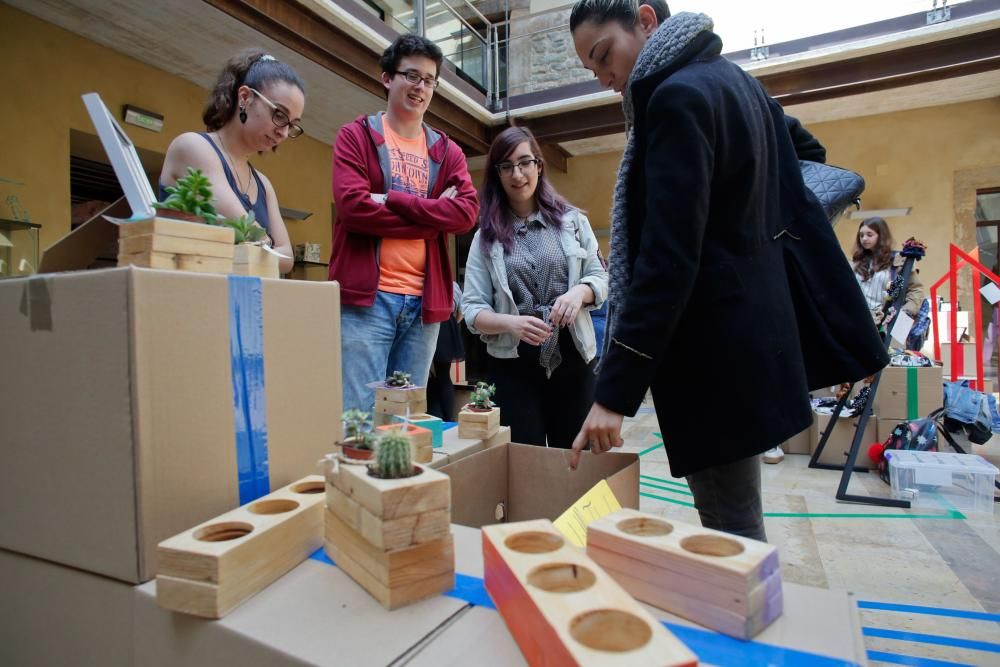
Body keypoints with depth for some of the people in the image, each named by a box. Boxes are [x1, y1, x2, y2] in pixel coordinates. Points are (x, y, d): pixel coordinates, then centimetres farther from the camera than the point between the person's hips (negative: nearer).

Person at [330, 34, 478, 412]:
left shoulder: (448, 151, 16)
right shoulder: (356, 136, 6)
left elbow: (467, 213, -2)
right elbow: (353, 205, -10)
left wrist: (391, 201, -10)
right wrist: (434, 214, -7)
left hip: (424, 302, 4)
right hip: (367, 297, -3)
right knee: (359, 414, -3)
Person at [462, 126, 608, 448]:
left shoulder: (572, 220, 6)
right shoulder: (486, 236, 3)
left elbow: (600, 278, 9)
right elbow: (472, 308, -2)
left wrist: (580, 292, -14)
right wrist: (511, 323, -21)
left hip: (572, 358, 1)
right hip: (513, 365, -1)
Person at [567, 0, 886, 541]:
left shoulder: (679, 96, -14)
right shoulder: (735, 81, 16)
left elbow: (667, 257, -23)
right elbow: (808, 152, 31)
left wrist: (615, 390, -23)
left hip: (713, 348, -10)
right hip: (751, 330, 10)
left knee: (729, 528, 1)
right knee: (736, 520, 19)